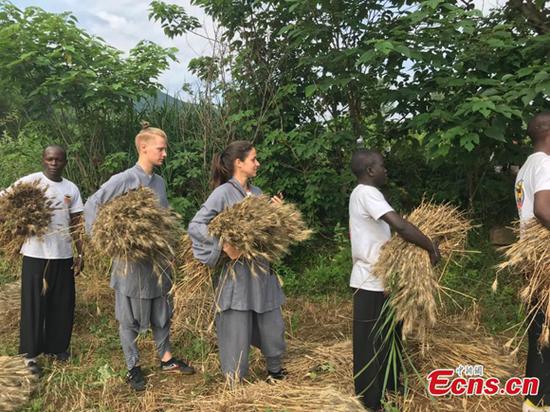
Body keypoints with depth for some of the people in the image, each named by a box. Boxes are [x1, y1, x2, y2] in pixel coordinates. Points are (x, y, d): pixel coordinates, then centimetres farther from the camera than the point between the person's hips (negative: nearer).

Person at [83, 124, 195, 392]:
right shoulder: (123, 181, -13)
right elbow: (92, 205, -9)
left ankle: (166, 358, 32)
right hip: (130, 258, -6)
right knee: (130, 317, 8)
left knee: (161, 312, 17)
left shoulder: (160, 182, 7)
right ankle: (133, 367, 24)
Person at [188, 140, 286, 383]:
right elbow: (196, 226, -16)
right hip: (236, 273, -7)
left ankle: (275, 371, 40)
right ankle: (235, 383, 24)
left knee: (272, 325, 16)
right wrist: (224, 246, -23)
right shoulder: (223, 193, -10)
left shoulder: (257, 193, 10)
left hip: (261, 270, 7)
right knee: (237, 331, 4)